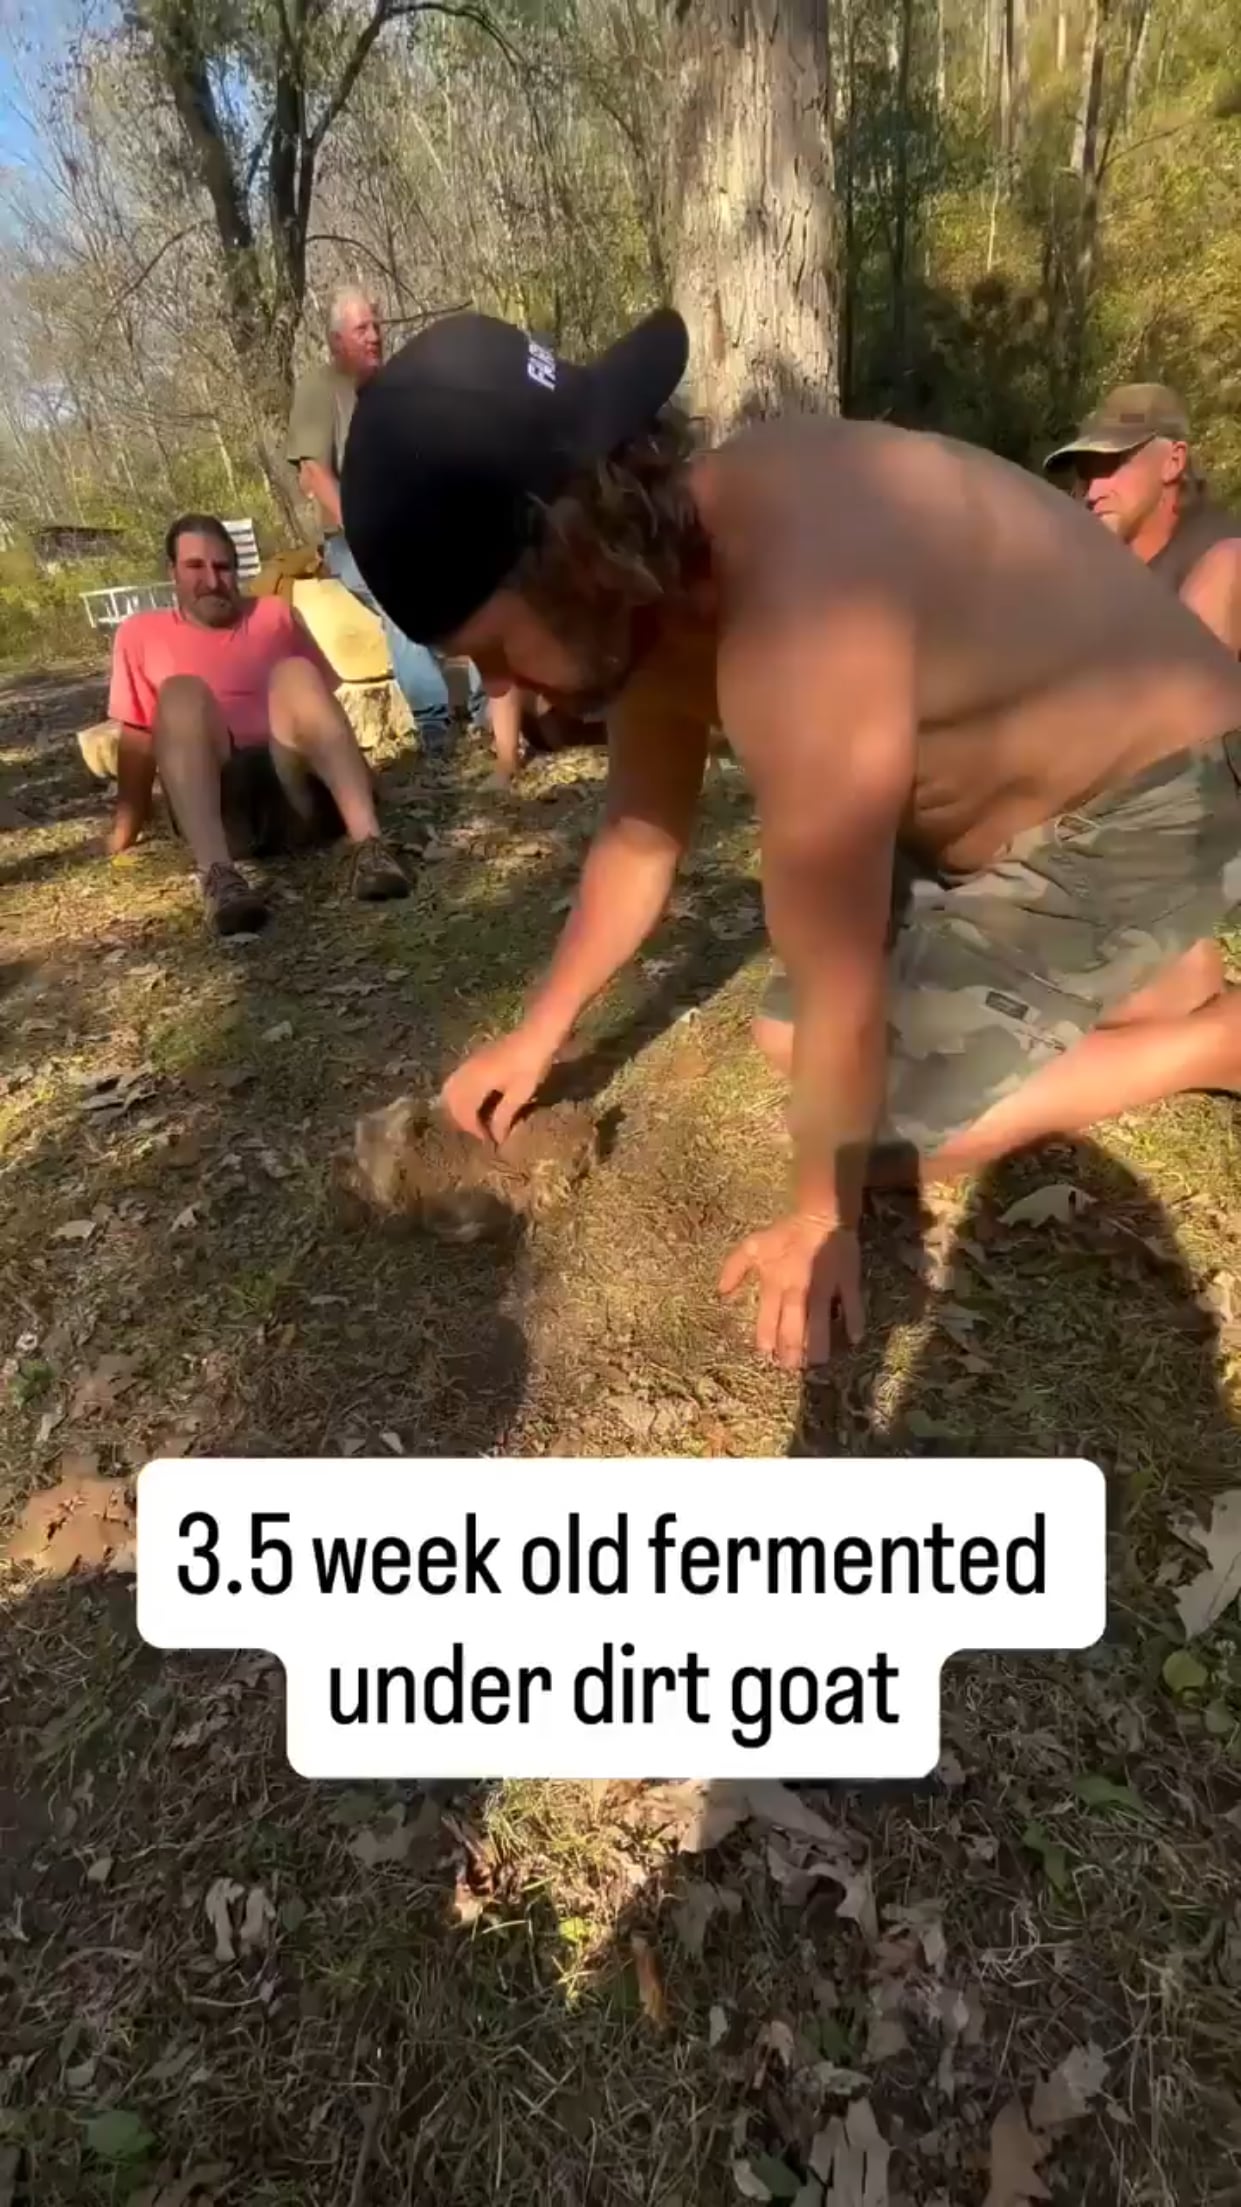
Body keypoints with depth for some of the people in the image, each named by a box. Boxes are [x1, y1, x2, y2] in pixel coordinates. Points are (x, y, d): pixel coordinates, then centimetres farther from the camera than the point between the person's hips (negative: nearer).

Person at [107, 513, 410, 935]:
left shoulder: (274, 614, 22)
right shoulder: (140, 633, 18)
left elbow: (324, 700, 18)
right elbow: (137, 741, 15)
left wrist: (357, 782, 9)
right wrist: (124, 832, 8)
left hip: (298, 790, 1)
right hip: (215, 802, 0)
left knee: (294, 672, -22)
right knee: (181, 691, -25)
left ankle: (368, 843, -42)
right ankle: (217, 873, -47)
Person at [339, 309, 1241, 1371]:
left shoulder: (797, 627, -38)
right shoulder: (657, 565, -8)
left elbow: (841, 1001, -30)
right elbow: (641, 838, 5)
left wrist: (823, 1222, -15)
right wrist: (535, 1039, 7)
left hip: (1147, 798, -8)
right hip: (981, 802, 9)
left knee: (882, 1125, -12)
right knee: (787, 1039, 10)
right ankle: (1126, 982, 19)